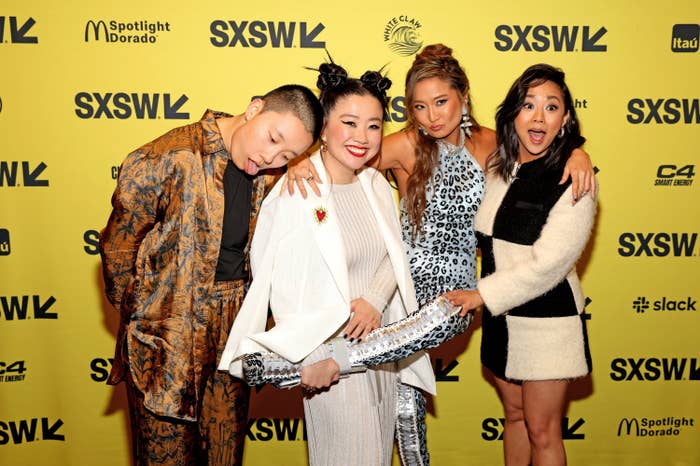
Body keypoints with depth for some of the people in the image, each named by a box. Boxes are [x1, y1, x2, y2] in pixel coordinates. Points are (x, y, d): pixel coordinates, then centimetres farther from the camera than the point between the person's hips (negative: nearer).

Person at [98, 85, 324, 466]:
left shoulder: (270, 177, -1)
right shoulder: (166, 160, -18)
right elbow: (118, 250, -9)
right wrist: (140, 319, 3)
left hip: (235, 329, 5)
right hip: (168, 334, -5)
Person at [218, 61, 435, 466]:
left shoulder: (377, 184, 2)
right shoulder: (295, 194, -18)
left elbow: (394, 259, 7)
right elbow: (281, 287, -15)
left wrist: (375, 300, -12)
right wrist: (313, 356, -15)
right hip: (330, 357, -6)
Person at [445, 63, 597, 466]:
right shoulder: (497, 168, 3)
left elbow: (548, 264, -21)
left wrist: (482, 295, -14)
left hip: (547, 323, -6)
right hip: (501, 318, 6)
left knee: (542, 431, 8)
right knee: (514, 414, 21)